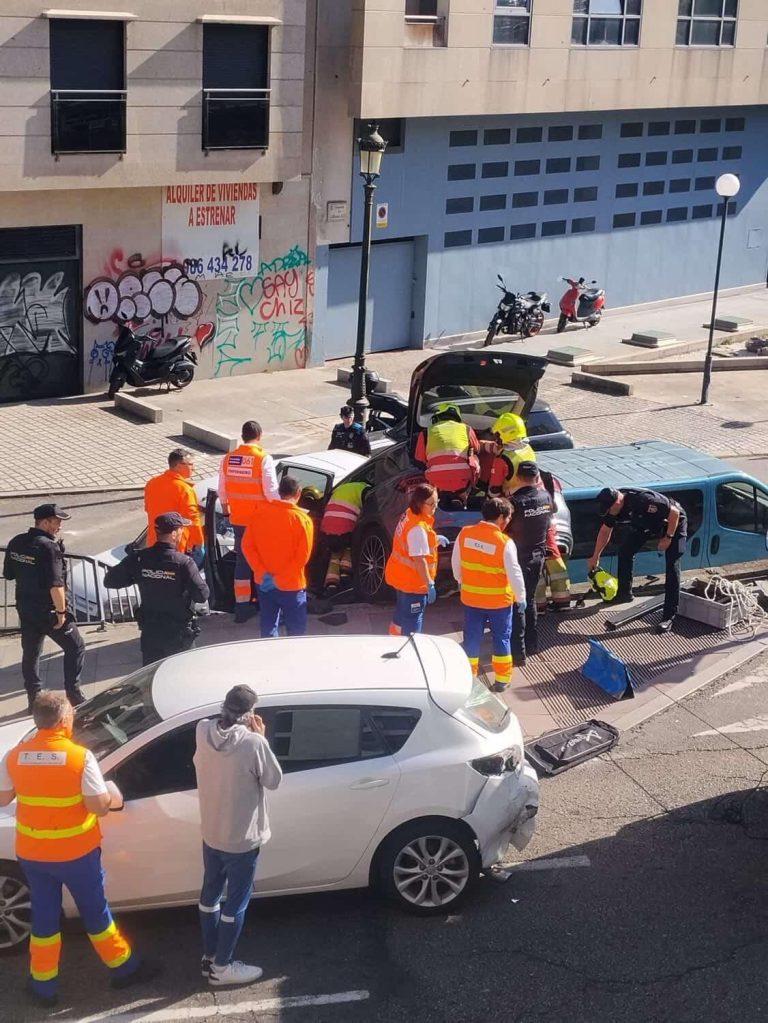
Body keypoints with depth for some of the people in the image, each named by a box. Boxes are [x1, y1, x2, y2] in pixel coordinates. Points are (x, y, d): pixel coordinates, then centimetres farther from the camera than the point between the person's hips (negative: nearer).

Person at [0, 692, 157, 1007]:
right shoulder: (80, 757, -20)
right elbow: (99, 806, -18)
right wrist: (109, 796, 3)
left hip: (31, 852, 3)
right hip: (76, 851, -3)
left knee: (44, 916, 17)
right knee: (94, 910, 15)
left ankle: (43, 985, 27)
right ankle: (123, 967, 31)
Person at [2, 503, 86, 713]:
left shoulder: (16, 543, 2)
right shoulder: (49, 547, -21)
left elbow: (8, 574, 13)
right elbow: (55, 585, -25)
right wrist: (61, 611, -18)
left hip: (25, 608, 7)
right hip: (47, 610, -7)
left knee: (30, 653, 17)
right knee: (75, 648, 7)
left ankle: (34, 699, 22)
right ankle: (73, 694, 7)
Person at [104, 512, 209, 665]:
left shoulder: (138, 558, -10)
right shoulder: (183, 563, -20)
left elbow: (110, 581, -5)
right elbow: (202, 595, -21)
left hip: (150, 633, 3)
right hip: (179, 634, -3)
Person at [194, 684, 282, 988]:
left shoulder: (203, 730, -11)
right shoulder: (253, 743, -27)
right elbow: (274, 780, -11)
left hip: (211, 832, 6)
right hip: (242, 838, -6)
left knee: (211, 893, 22)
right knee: (236, 903, 11)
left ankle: (209, 957, 37)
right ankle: (221, 968, 23)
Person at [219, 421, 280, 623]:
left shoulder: (228, 459, 2)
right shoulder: (264, 459, -14)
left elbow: (222, 490, 10)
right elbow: (271, 491, -16)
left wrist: (225, 508, 26)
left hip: (238, 519, 4)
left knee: (242, 561, 12)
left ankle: (242, 608, 14)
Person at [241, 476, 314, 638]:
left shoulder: (259, 512, -3)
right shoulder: (303, 519, -13)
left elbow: (247, 546, -4)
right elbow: (302, 556, -17)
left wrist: (263, 573, -9)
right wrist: (279, 579, -16)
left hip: (263, 584, 4)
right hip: (291, 586, -4)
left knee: (268, 628, 17)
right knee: (296, 632, 7)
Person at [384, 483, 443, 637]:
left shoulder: (408, 515, 2)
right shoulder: (418, 527, -27)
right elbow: (419, 559, -28)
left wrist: (435, 540, 8)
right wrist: (430, 584, -25)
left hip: (401, 577, 10)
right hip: (413, 582, -10)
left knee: (401, 617, 24)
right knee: (412, 625, 0)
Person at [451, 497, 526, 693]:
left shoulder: (464, 534, -8)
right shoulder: (505, 542, -20)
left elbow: (455, 563, 4)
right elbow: (514, 574, -16)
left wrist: (461, 582, 20)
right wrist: (521, 598, -3)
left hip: (471, 597, 3)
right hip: (499, 600, -3)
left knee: (472, 638, 15)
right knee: (501, 639, 13)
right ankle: (502, 680, 18)